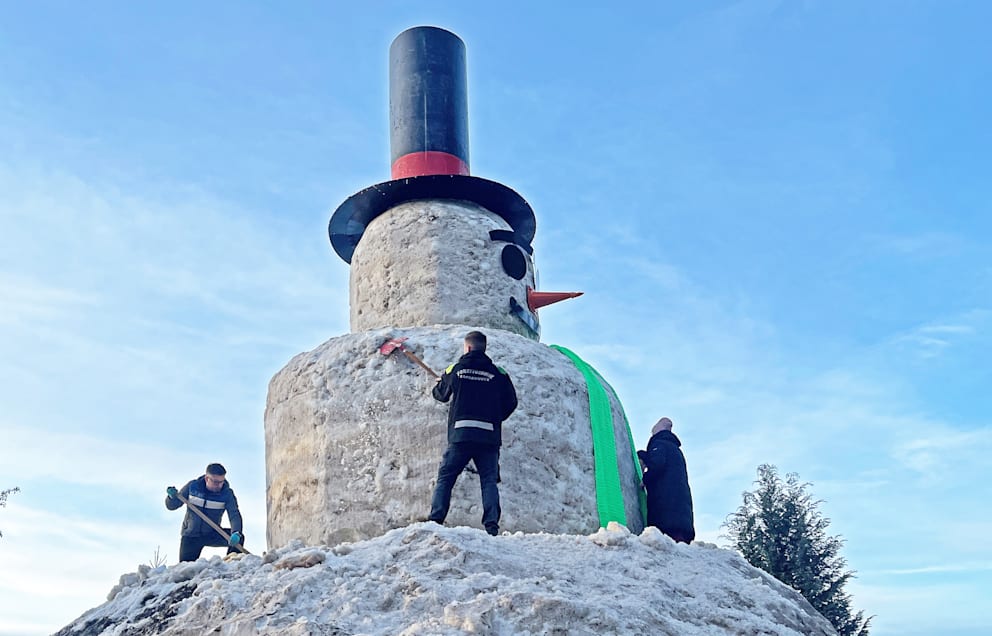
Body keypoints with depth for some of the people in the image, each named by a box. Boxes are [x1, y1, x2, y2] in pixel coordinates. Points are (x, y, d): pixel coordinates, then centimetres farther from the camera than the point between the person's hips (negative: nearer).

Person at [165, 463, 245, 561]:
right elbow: (172, 506, 0)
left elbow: (234, 515, -25)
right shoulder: (192, 486, -10)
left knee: (238, 538, -24)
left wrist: (236, 533, -46)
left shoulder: (227, 494, -14)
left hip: (212, 534, 0)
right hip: (190, 536, 0)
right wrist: (172, 497, -25)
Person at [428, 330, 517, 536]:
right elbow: (511, 402, 9)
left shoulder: (455, 370, 5)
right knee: (489, 480, 4)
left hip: (460, 434, -1)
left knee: (445, 478, 7)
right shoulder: (498, 373, 5)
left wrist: (439, 383, 46)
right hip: (489, 436, 1)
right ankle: (492, 523, -9)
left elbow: (440, 394, 22)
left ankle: (436, 519, -2)